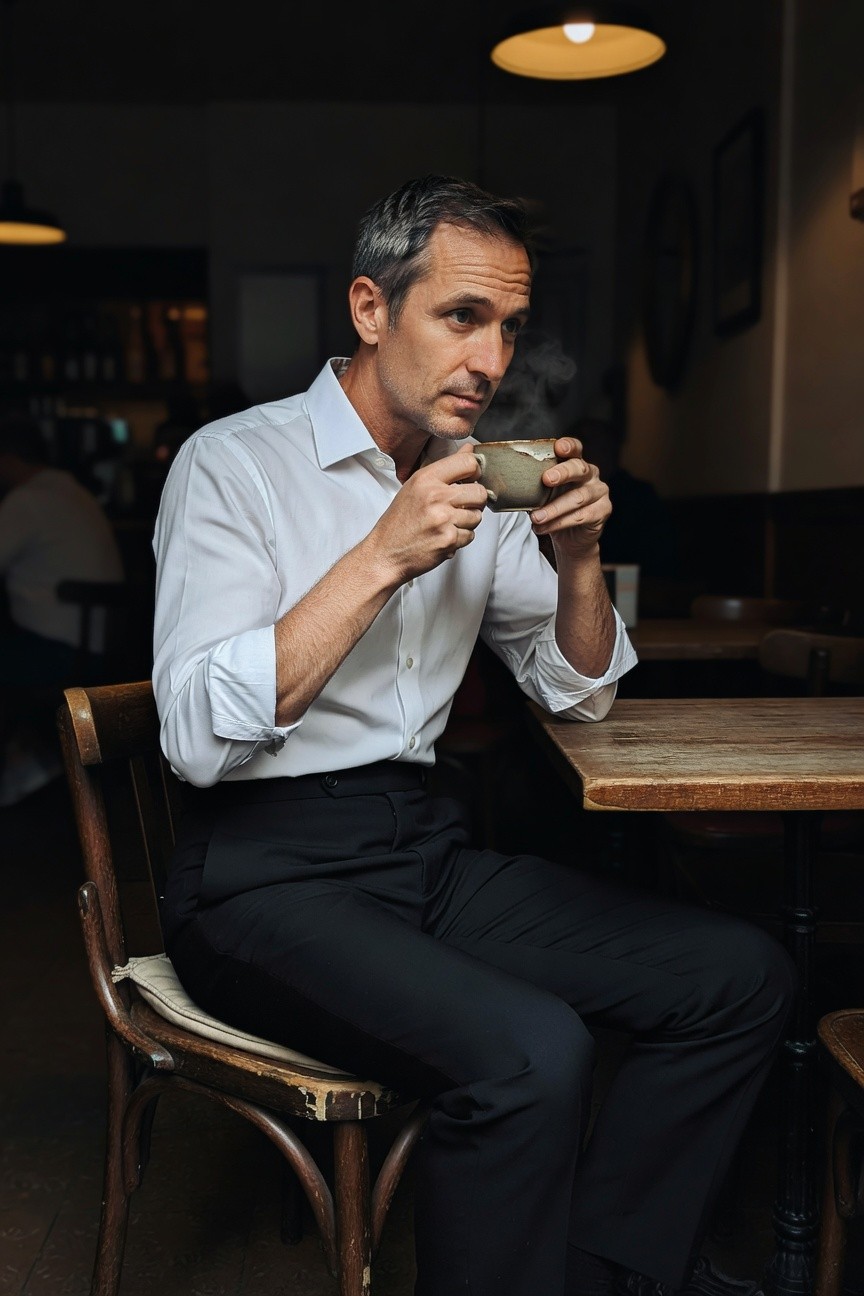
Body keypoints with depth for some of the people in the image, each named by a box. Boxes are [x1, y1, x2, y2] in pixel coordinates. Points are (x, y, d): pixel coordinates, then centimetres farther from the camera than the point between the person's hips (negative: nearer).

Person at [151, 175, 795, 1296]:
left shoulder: (478, 485, 11)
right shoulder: (236, 463, -7)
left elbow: (580, 695, 15)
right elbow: (198, 739, -19)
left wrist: (577, 559, -4)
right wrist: (380, 560, -22)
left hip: (424, 847, 7)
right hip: (266, 872, -6)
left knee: (744, 977, -6)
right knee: (531, 1053, -31)